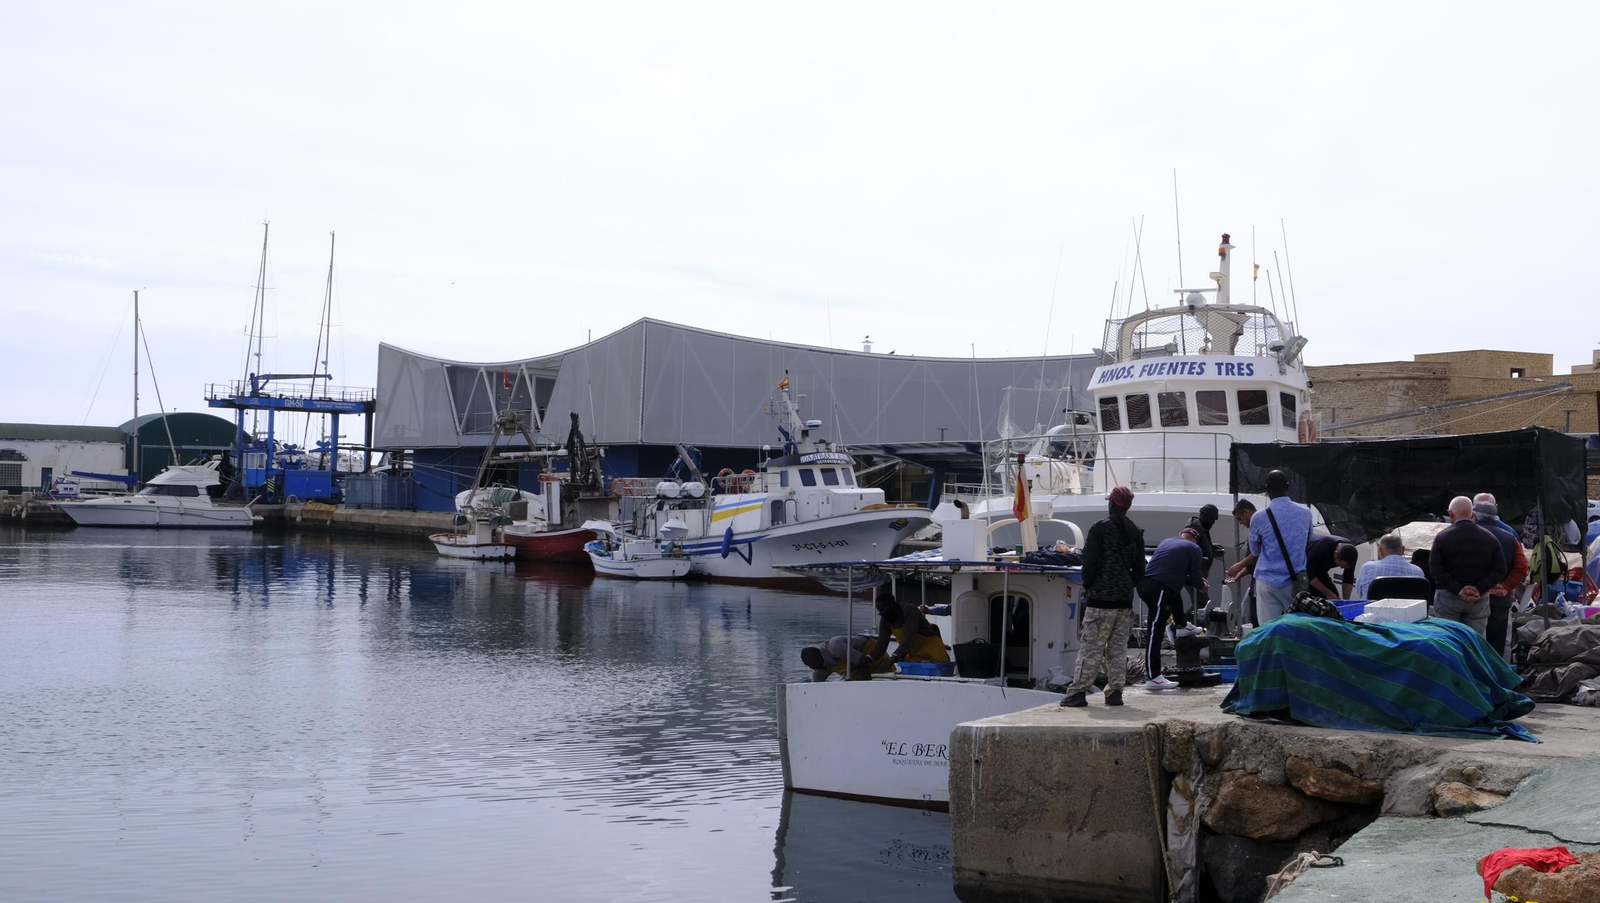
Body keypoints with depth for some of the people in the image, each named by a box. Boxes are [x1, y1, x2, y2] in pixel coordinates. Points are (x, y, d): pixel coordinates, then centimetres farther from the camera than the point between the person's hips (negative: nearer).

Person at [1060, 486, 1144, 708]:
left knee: (1091, 648, -6)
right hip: (1125, 600, 6)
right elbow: (1139, 569, 13)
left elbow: (1089, 563, -11)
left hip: (1100, 599, -6)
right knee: (1118, 648, 10)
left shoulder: (1100, 529, -9)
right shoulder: (1136, 533, 10)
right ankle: (1115, 691, 9)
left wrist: (1087, 587, 3)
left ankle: (1078, 691, -7)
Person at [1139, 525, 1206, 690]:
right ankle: (1153, 678, -8)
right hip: (1158, 589, -8)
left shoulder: (1167, 542, 25)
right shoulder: (1193, 548, 6)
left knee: (1175, 594, 36)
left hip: (1145, 583, 8)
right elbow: (1194, 577, 5)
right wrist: (1201, 586, 27)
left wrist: (1195, 581, 39)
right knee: (1155, 633, -8)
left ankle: (1181, 626, 49)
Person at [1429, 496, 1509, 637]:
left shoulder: (1442, 537, -5)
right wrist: (1479, 589, -9)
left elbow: (1436, 570, -12)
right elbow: (1500, 570, -1)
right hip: (1479, 599, 3)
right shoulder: (1490, 538, 4)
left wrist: (1458, 590, -13)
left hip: (1447, 598, -2)